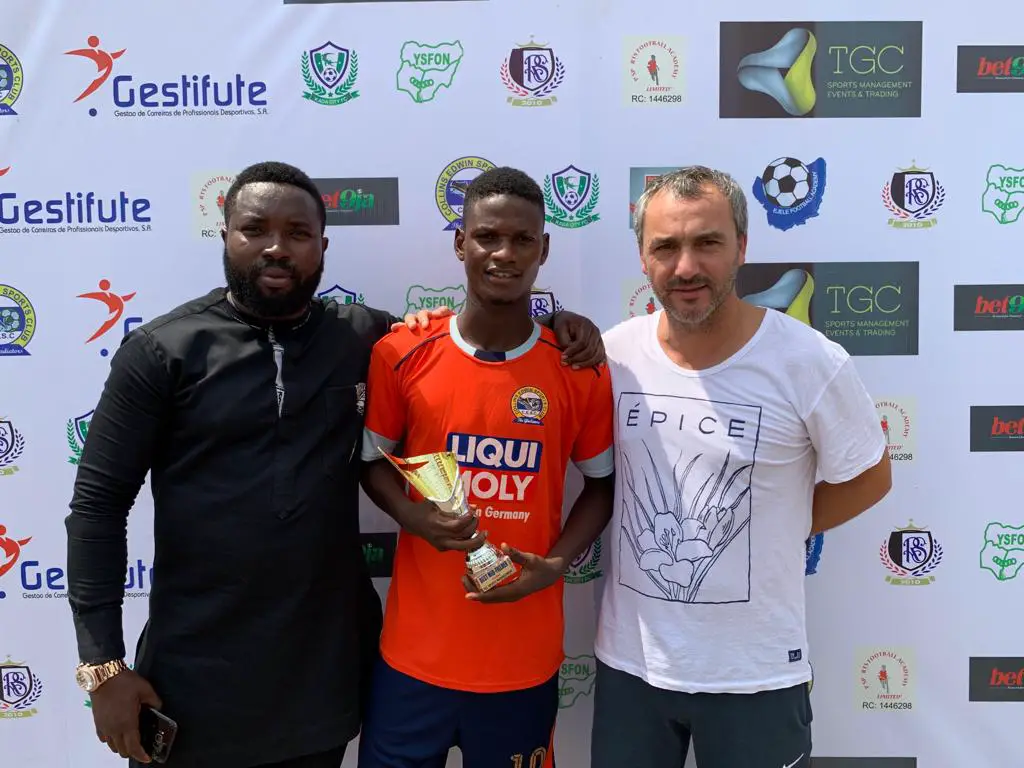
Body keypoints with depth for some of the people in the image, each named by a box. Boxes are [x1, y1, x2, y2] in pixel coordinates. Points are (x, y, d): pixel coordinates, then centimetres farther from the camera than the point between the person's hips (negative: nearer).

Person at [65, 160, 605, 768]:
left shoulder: (368, 338, 0)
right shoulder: (162, 351, -6)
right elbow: (98, 505, -5)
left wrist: (554, 324, -3)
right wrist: (104, 666, -8)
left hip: (327, 666, 2)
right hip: (194, 675, -2)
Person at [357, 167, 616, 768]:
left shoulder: (580, 370, -6)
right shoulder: (401, 355, -6)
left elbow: (603, 483, 6)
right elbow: (372, 459, 7)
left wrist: (556, 563, -10)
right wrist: (413, 516, -14)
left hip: (525, 659, 0)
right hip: (415, 652, 1)